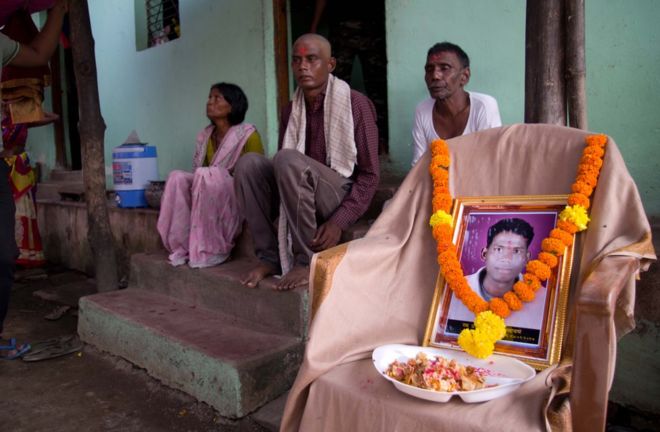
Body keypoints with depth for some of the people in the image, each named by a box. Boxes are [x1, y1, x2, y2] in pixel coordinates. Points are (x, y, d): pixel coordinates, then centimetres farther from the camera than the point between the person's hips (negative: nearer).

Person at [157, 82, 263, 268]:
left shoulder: (248, 134, -6)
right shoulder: (204, 136, 11)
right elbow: (197, 174, 14)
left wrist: (226, 177, -16)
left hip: (240, 198, -5)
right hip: (206, 198, 5)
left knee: (206, 175, -33)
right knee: (177, 177, -21)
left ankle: (212, 251, -25)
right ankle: (182, 247, -20)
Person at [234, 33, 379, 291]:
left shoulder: (356, 104, -6)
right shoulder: (290, 111, 11)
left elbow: (370, 175, -9)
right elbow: (282, 172, 13)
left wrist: (340, 221, -21)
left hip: (341, 198, -5)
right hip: (300, 199, 6)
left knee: (288, 159, -30)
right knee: (248, 163, -15)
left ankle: (308, 260, -22)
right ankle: (269, 255, -12)